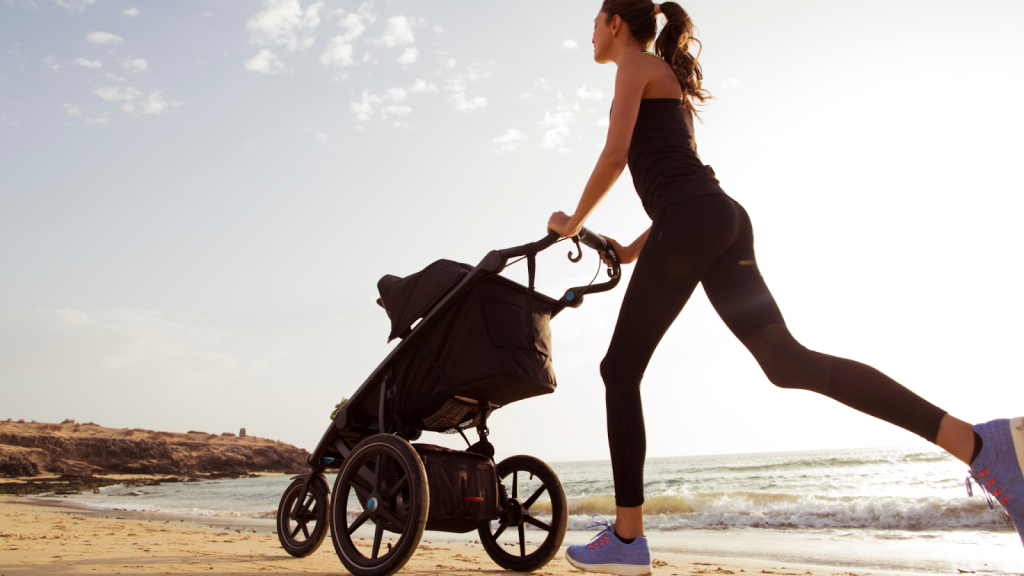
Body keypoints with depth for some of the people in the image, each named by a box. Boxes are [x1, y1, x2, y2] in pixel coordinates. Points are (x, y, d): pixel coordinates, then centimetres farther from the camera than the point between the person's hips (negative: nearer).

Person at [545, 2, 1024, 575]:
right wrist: (632, 251, 28)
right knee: (786, 359, -5)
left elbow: (615, 155, -4)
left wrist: (574, 222, 9)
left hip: (691, 222, -9)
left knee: (621, 369, -2)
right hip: (723, 220, 9)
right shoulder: (670, 85, 34)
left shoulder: (637, 65, 8)